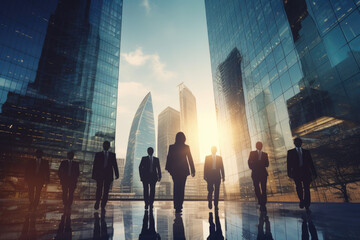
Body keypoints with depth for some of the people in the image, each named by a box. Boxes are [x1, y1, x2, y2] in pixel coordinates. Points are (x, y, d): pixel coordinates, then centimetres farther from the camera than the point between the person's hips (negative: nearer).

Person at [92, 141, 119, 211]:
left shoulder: (112, 155, 11)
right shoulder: (98, 154, 9)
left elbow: (115, 165, 6)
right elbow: (95, 165, 5)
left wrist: (116, 174, -4)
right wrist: (94, 175, -2)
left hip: (108, 175, 1)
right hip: (100, 175, -1)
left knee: (106, 191, 1)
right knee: (99, 190, -4)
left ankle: (103, 206, 10)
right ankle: (97, 202, 19)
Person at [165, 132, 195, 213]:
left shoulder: (171, 147, -3)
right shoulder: (186, 147, -5)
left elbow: (169, 158, 0)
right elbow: (190, 159, -3)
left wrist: (168, 169, 10)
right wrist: (192, 170, 2)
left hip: (174, 170, 1)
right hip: (183, 170, -1)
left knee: (176, 187, 15)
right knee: (181, 188, 7)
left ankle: (176, 206, 15)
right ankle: (179, 207, 5)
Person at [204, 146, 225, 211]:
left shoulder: (219, 158, 13)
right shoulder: (207, 157, 9)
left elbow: (222, 167, 10)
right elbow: (205, 167, 5)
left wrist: (223, 176, 3)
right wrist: (205, 176, -3)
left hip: (217, 176, 1)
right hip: (210, 176, -1)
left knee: (217, 191, 0)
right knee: (210, 190, -5)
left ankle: (216, 205, 9)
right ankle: (210, 203, 17)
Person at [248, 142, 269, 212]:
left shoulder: (265, 154, 13)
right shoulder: (252, 153, 9)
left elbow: (267, 164, 5)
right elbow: (249, 162, 3)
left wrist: (257, 163, -8)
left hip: (263, 174, 1)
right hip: (255, 174, -1)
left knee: (264, 189, -2)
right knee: (257, 189, -1)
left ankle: (263, 204, 5)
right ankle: (261, 203, 13)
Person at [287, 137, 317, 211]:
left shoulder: (306, 152, 13)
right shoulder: (290, 152, 9)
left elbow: (311, 163, 11)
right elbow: (289, 164, 6)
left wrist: (314, 173, 6)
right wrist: (289, 173, -1)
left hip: (306, 173, 1)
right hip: (296, 173, -1)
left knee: (307, 189, 2)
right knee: (299, 187, -11)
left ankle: (307, 206, 12)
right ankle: (301, 200, 13)